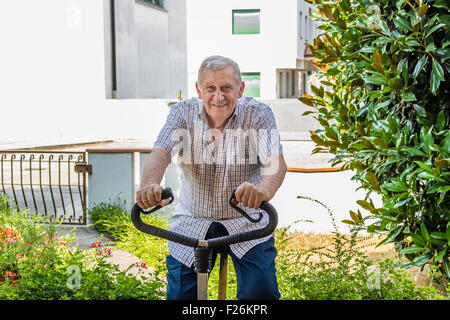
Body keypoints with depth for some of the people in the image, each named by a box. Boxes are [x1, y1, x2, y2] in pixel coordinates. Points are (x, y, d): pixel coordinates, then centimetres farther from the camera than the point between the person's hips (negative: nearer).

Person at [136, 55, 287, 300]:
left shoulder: (258, 114, -12)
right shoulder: (183, 112, -7)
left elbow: (275, 161, -26)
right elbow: (160, 153, -21)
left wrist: (265, 189, -51)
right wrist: (149, 184, -45)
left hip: (246, 223, -1)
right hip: (192, 222, 2)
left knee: (261, 292, -18)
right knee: (178, 295, -4)